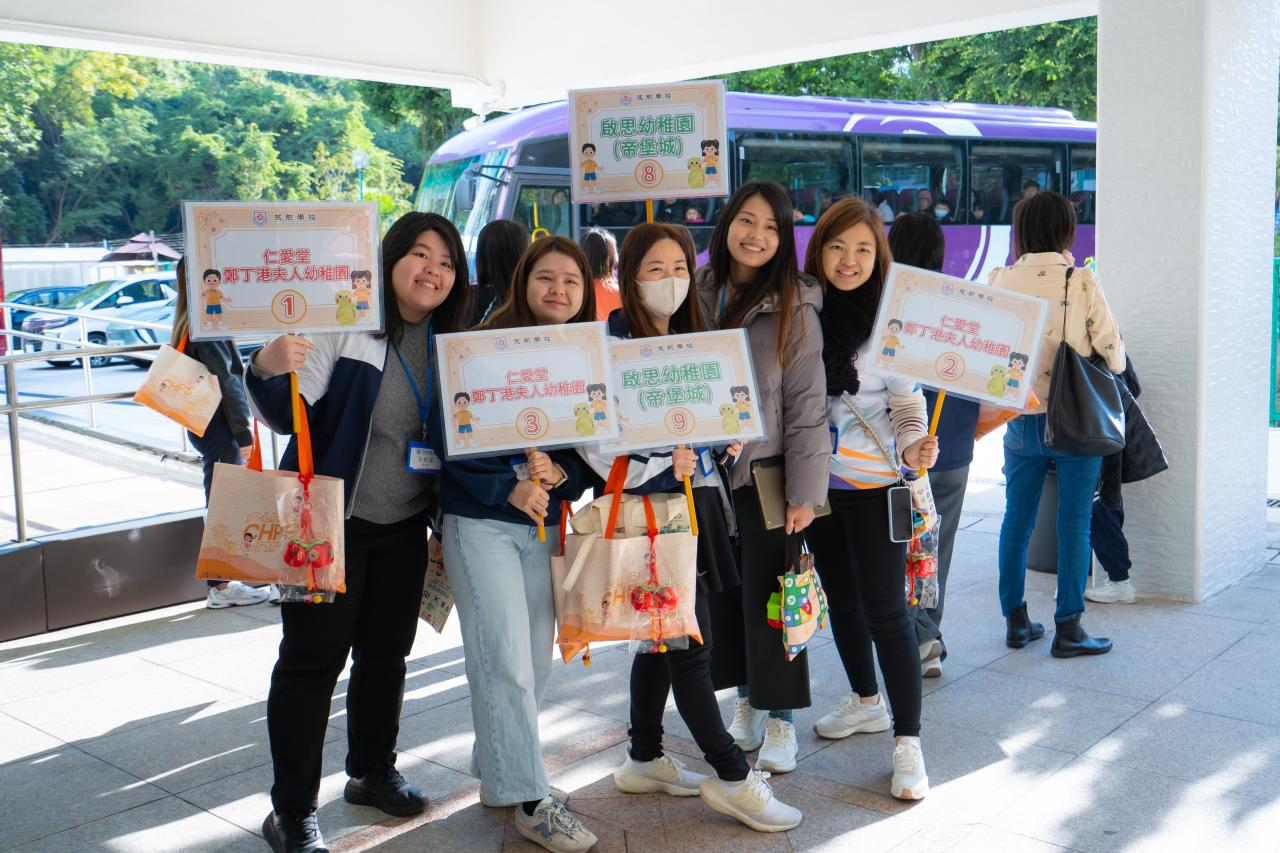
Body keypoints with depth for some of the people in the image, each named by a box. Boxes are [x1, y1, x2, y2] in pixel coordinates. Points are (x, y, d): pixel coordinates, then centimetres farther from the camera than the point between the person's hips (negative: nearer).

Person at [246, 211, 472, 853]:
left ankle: (373, 772, 36)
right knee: (312, 660, 0)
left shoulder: (448, 340, 4)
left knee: (387, 653, 17)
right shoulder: (345, 323, -15)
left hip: (404, 525, 6)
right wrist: (269, 369, -39)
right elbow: (289, 416, -20)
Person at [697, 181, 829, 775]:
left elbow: (807, 405, -9)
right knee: (722, 591, 12)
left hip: (766, 470, -4)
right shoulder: (697, 293, 4)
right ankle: (746, 699, 29)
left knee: (770, 595, 1)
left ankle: (780, 719, 16)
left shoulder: (794, 308, -8)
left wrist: (806, 493, -14)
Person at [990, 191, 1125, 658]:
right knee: (1073, 526, 6)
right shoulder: (1082, 284, -12)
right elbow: (1113, 357, -9)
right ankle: (1068, 629, 12)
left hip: (1021, 421, 3)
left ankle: (1016, 621, 21)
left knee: (1016, 521, 13)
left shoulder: (999, 282, -5)